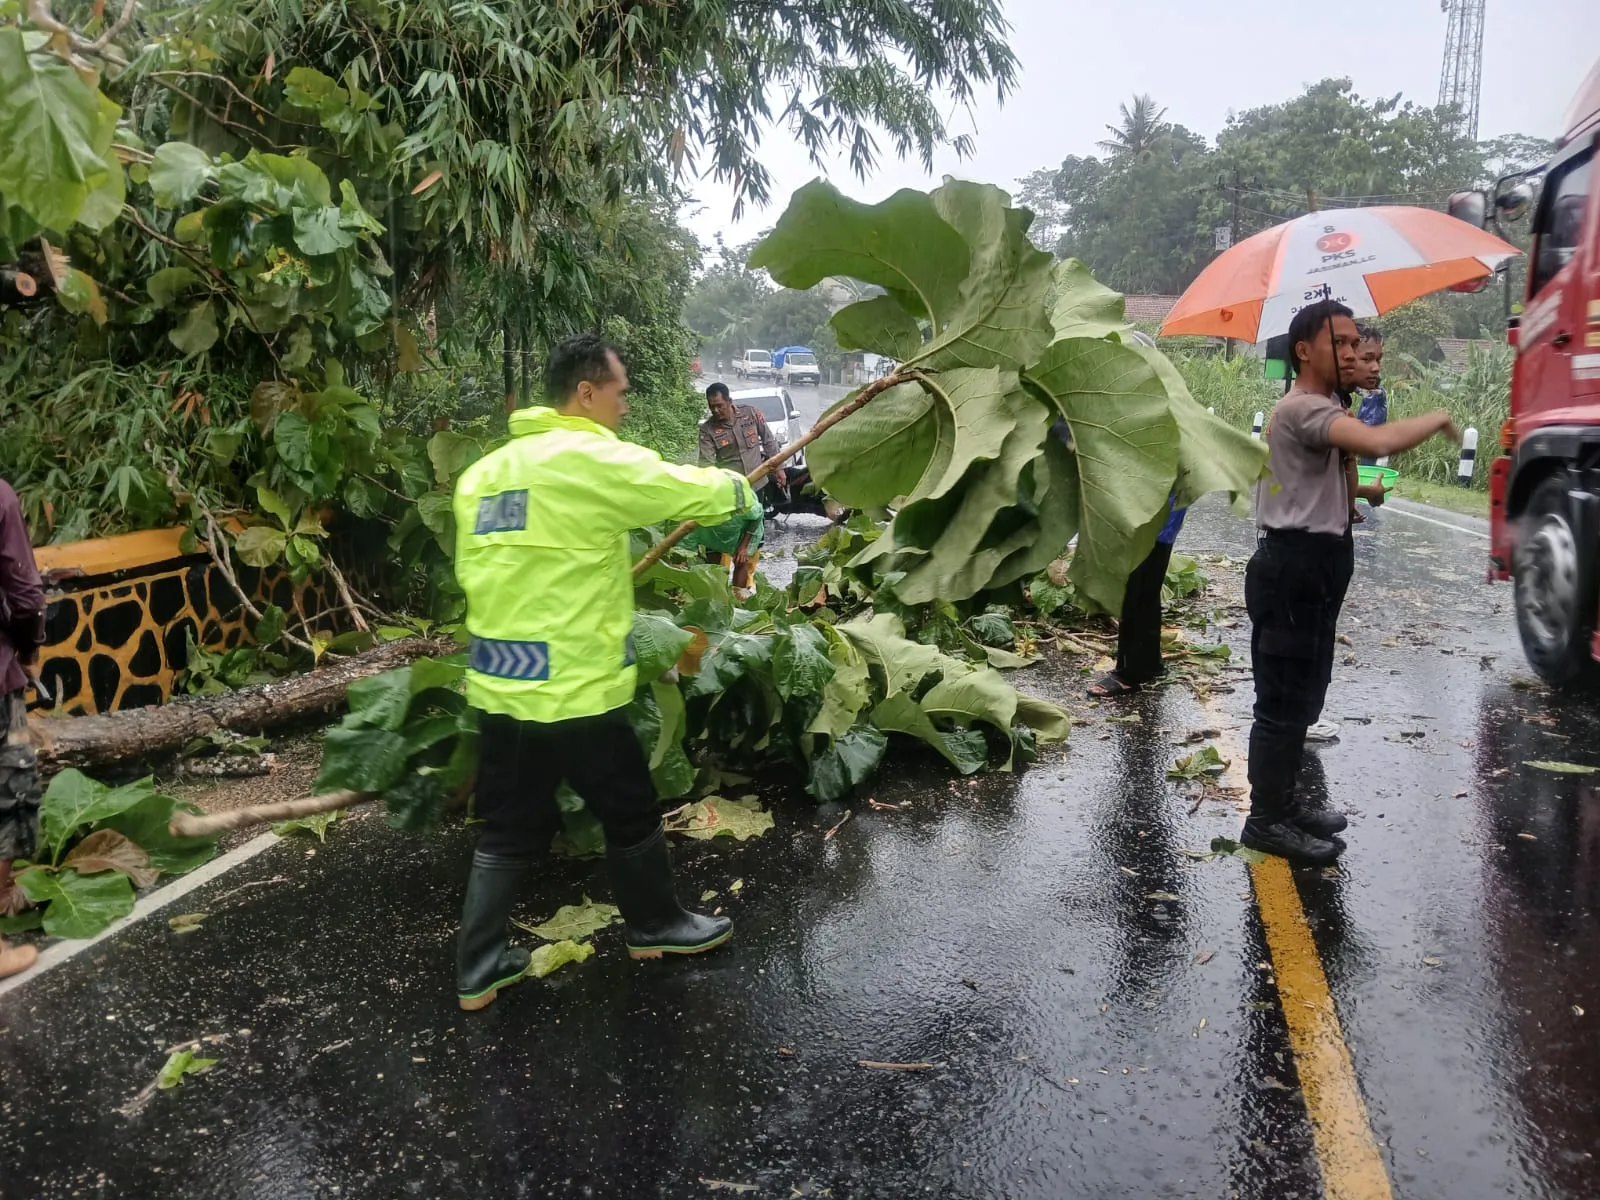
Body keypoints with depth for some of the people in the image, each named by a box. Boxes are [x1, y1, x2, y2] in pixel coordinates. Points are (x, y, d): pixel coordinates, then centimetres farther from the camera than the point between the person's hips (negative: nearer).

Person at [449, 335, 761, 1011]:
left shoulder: (484, 471, 11)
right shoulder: (594, 460, -14)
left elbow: (471, 570, 15)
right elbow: (694, 492, -8)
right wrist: (741, 492, 13)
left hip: (498, 684, 7)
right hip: (572, 688, -7)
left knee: (510, 827, 16)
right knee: (629, 812, 14)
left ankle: (478, 967, 22)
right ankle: (655, 926, 32)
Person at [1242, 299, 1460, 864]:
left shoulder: (1321, 410, 18)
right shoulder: (1303, 408, -17)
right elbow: (1378, 443, -33)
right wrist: (1438, 418, -15)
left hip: (1312, 566, 11)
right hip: (1294, 568, -11)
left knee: (1300, 695, 17)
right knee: (1282, 698, -5)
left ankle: (1282, 803, 28)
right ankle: (1265, 820, 3)